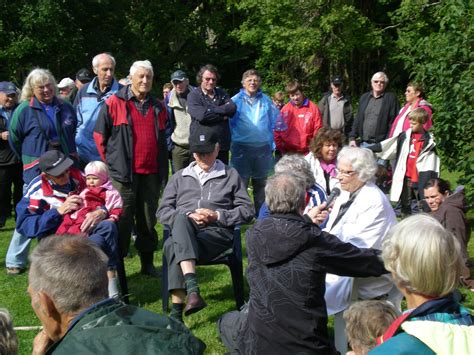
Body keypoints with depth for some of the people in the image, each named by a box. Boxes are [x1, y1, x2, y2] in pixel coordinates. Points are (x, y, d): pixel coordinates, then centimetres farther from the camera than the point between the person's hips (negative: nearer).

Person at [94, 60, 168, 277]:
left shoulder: (158, 107, 15)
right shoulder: (114, 103, -1)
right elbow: (100, 135, 2)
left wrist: (162, 168, 17)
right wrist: (111, 160, 0)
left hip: (151, 173, 5)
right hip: (124, 173, -5)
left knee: (148, 220, 11)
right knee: (122, 220, -1)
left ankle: (147, 263, 22)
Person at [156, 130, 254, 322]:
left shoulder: (231, 175, 23)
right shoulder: (179, 177, 29)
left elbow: (247, 211, 13)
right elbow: (163, 211, 19)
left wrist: (217, 216, -3)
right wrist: (188, 217, -1)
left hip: (217, 232, -2)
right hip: (183, 230, 2)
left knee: (173, 247, -34)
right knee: (181, 220, -38)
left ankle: (177, 311, -41)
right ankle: (193, 289, -51)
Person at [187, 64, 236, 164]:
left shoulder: (221, 94, 14)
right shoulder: (193, 95, 1)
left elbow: (232, 108, -4)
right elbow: (201, 115, -16)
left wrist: (211, 110, -12)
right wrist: (222, 115, -5)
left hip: (222, 146, 4)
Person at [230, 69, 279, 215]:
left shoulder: (266, 100, 6)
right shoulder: (236, 100, -1)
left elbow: (274, 123, 9)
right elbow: (229, 123, 3)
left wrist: (271, 145, 5)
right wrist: (232, 144, -1)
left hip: (263, 148, 3)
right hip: (242, 148, -3)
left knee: (261, 184, 13)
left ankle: (261, 214, 25)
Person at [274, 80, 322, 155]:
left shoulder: (313, 108, 0)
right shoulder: (285, 109, 6)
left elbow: (318, 131, -1)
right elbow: (278, 130, 7)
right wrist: (280, 148, 1)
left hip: (307, 153, -2)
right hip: (288, 153, 2)